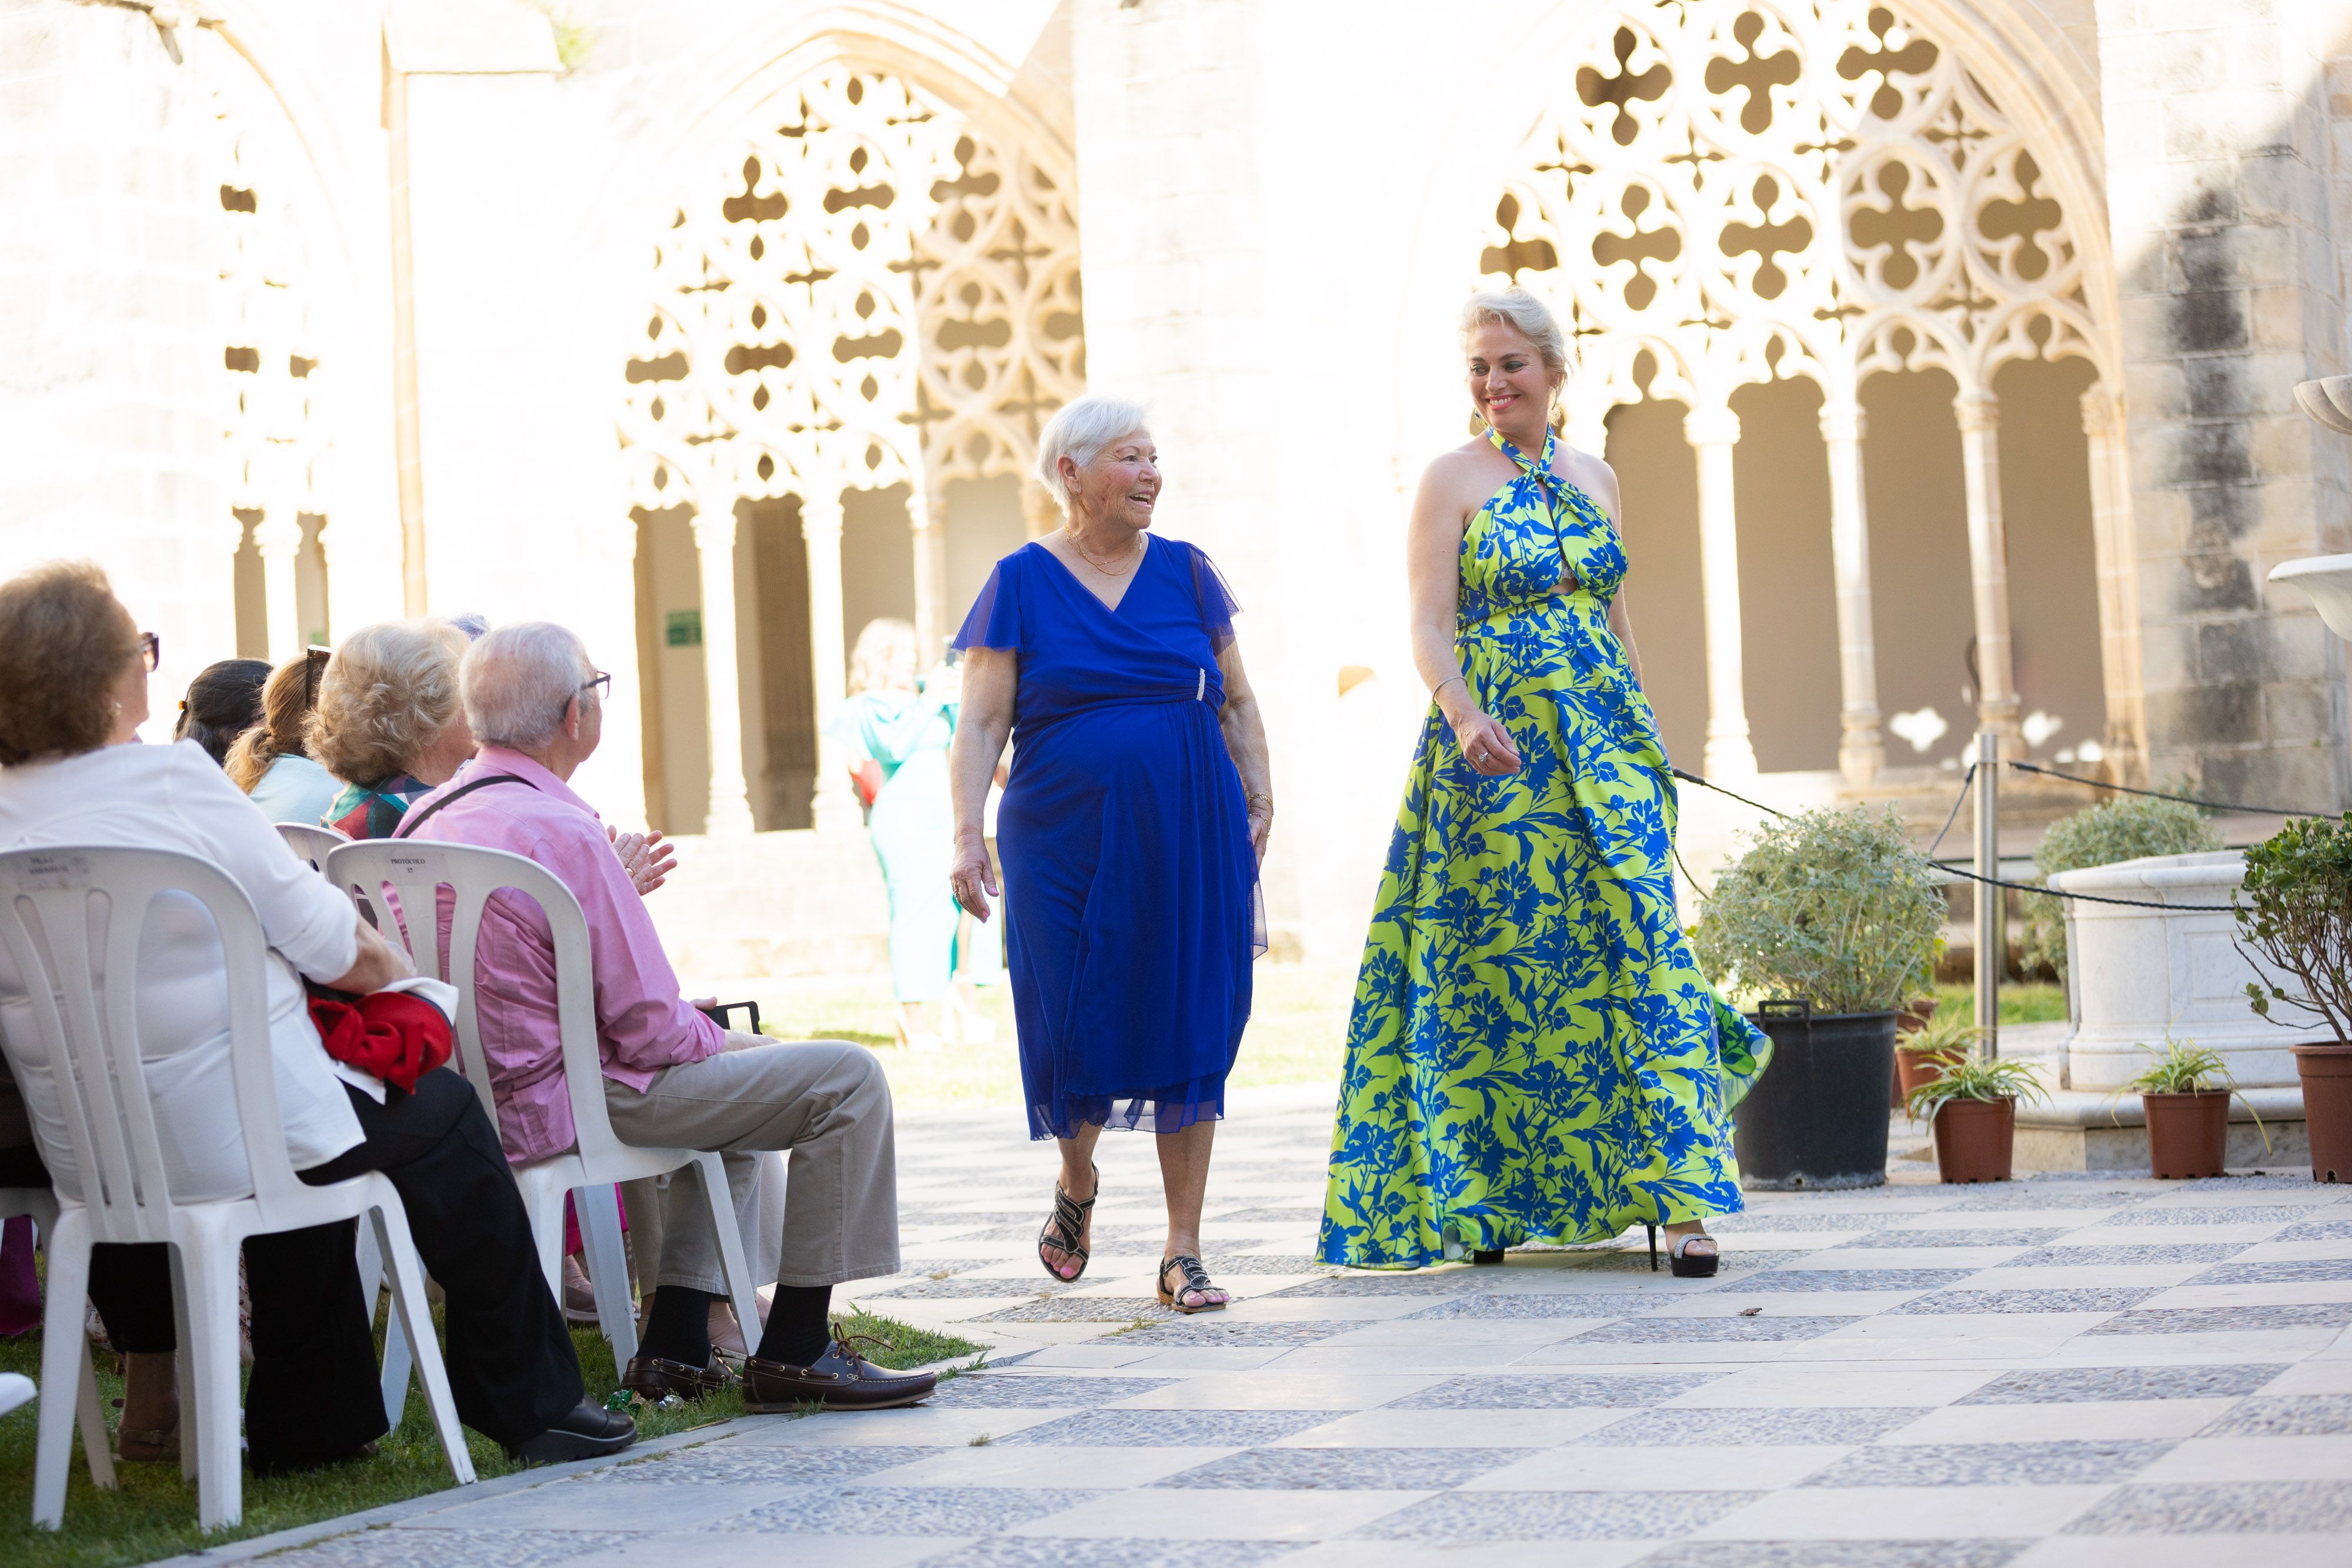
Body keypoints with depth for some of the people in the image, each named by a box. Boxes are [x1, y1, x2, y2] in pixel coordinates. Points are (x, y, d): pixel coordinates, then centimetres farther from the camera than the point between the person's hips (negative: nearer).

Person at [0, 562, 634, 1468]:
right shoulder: (174, 781, -17)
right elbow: (343, 952, -11)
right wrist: (398, 974, 11)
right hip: (233, 1143, -7)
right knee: (435, 1111, 17)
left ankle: (311, 1424, 36)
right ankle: (530, 1403, 23)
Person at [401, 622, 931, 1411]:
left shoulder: (427, 817, 6)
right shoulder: (563, 834, -22)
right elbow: (648, 1027, -20)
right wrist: (716, 1037, 1)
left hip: (483, 1094, 10)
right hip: (567, 1101, -10)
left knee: (734, 1060, 32)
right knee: (847, 1079, -6)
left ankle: (677, 1339, 24)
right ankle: (794, 1350, -1)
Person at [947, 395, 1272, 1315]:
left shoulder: (1185, 572, 9)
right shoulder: (1022, 582, 2)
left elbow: (1237, 703, 13)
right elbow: (982, 723, -2)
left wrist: (1259, 800, 1)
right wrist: (968, 833, -12)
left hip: (1191, 837, 2)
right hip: (1065, 843, -2)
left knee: (1189, 1032, -1)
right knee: (1074, 1025, -2)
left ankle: (1183, 1253, 6)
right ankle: (1076, 1184, 30)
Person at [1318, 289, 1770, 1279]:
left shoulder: (1593, 478, 14)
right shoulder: (1453, 479, 0)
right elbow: (1430, 627, -9)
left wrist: (1646, 734, 16)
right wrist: (1463, 714, -26)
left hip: (1606, 733, 3)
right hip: (1498, 742, -3)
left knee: (1640, 939, -8)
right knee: (1500, 961, -1)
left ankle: (1677, 1198, -11)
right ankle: (1481, 1197, 12)